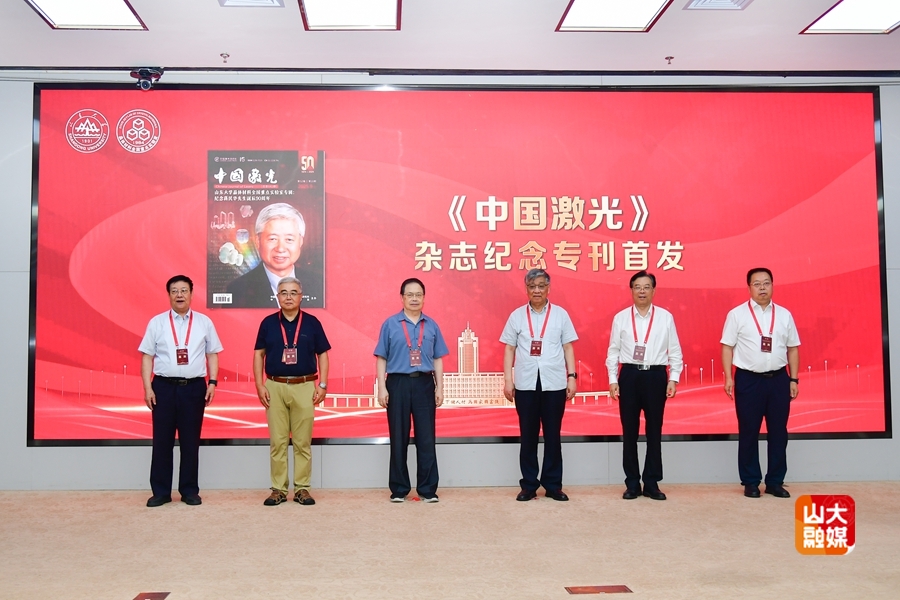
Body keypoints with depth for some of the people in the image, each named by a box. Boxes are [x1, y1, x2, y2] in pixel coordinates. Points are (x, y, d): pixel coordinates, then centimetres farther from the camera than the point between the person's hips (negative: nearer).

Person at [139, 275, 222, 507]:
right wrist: (148, 388, -4)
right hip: (163, 386, 0)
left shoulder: (204, 322, 6)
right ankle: (161, 491, 15)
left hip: (194, 387, 0)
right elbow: (147, 356, 3)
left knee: (190, 442, 7)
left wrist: (212, 383, -2)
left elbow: (212, 355, 8)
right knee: (162, 441, 5)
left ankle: (189, 490, 18)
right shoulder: (157, 322, 4)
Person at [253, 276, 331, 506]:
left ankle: (302, 488, 11)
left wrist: (322, 385, -2)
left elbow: (322, 354, 6)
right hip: (275, 387, 1)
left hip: (304, 387, 0)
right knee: (277, 441, 4)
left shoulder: (312, 323, 4)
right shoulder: (268, 323, 5)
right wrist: (259, 385, 0)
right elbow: (259, 354, 8)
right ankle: (278, 489, 12)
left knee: (303, 441, 3)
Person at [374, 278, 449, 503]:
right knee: (399, 438, 6)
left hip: (424, 384, 1)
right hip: (398, 384, -1)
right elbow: (381, 358, 1)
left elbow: (438, 359, 9)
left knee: (426, 438, 3)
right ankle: (399, 489, 17)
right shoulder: (390, 324, 2)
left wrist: (439, 387, 3)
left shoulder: (431, 325, 8)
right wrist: (382, 388, -6)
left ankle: (427, 489, 13)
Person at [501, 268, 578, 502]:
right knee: (528, 435, 7)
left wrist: (572, 376, -1)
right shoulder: (517, 315, 5)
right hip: (525, 383, 0)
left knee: (552, 435, 6)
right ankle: (528, 485, 15)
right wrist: (508, 380, 0)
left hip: (554, 382, 0)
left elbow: (568, 347, 6)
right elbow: (510, 349, 6)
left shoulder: (560, 314, 5)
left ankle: (553, 484, 16)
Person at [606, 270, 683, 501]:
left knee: (654, 430, 6)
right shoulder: (620, 318, 3)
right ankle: (632, 483, 16)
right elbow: (613, 351, 6)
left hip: (656, 376, 0)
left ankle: (652, 483, 17)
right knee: (629, 431, 5)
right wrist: (613, 380, 0)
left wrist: (673, 379, -2)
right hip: (629, 376, 0)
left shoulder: (665, 317, 2)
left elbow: (675, 351, 5)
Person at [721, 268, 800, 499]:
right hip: (748, 379, -3)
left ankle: (775, 482, 20)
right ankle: (751, 482, 15)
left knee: (778, 432, 8)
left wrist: (793, 379, 5)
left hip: (778, 379, 3)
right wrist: (728, 378, -9)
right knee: (748, 432, 4)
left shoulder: (784, 315, 8)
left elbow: (792, 349, 10)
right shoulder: (737, 314, -1)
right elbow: (727, 347, -2)